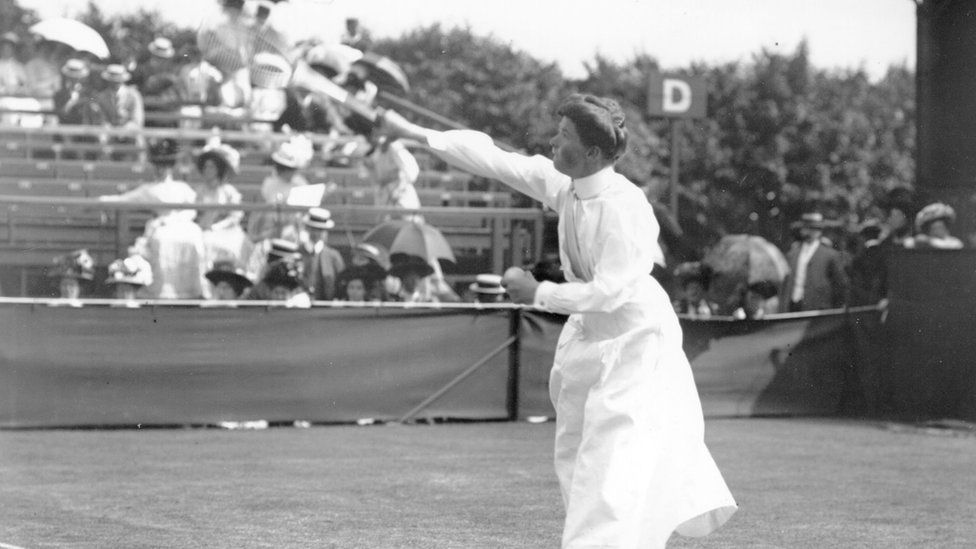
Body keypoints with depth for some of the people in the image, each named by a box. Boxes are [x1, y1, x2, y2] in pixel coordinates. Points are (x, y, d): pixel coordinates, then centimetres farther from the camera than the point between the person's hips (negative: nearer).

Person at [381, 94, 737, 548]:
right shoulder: (562, 184, -7)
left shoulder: (625, 208, -29)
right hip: (590, 331, 9)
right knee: (575, 453, 19)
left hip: (634, 339, -9)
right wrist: (416, 134, -5)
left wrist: (539, 293, -23)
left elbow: (608, 291, -29)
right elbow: (494, 160, -4)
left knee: (610, 461, -12)